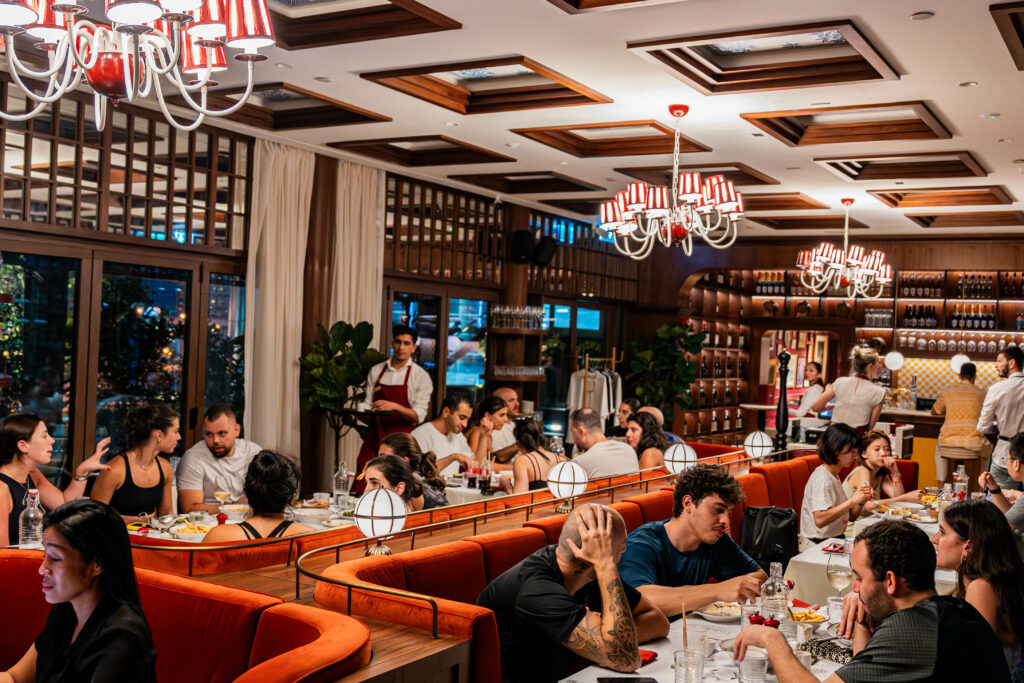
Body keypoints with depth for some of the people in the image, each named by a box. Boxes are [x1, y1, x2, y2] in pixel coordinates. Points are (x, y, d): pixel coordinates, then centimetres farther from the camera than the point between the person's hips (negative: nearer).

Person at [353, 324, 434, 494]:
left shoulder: (421, 376, 1)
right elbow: (368, 404, 14)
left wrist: (395, 406, -23)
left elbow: (418, 415, -7)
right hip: (374, 436, 3)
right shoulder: (376, 371, 12)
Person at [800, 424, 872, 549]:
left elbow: (849, 516, 18)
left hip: (834, 541, 9)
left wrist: (861, 502, -2)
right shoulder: (822, 478, -14)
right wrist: (852, 500, -23)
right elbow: (820, 520, -26)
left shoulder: (834, 477, 15)